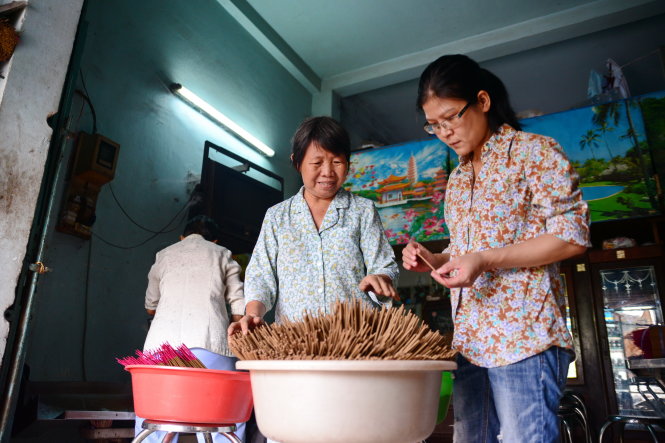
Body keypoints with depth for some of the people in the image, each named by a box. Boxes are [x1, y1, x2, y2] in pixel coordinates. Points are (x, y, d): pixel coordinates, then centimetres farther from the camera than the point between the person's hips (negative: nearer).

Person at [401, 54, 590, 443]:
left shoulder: (535, 151, -2)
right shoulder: (458, 178, 19)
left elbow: (573, 235, -9)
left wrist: (485, 259, -19)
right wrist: (434, 260, 4)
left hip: (524, 335, -7)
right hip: (469, 338, 7)